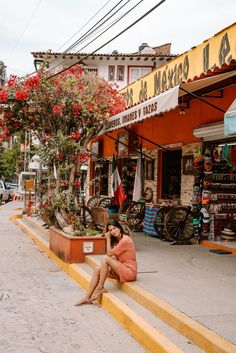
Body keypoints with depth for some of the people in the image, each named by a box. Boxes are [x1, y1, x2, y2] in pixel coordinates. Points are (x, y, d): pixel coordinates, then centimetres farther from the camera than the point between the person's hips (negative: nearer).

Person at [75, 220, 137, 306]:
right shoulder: (117, 241, 15)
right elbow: (116, 258, 8)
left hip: (130, 272, -9)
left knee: (105, 258, -23)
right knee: (97, 270, -7)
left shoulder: (125, 240, -15)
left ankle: (100, 288, -13)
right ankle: (87, 297, -11)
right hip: (121, 270, 9)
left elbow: (109, 253, -14)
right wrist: (112, 266, -10)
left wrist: (108, 238, -7)